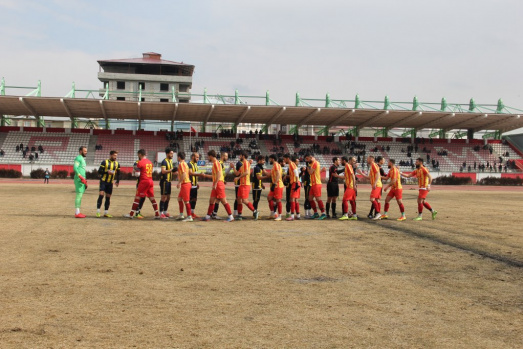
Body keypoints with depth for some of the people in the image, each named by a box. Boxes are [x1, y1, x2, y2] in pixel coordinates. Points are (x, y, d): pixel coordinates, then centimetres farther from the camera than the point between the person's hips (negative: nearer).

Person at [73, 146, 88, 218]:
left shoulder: (82, 159, 22)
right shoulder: (78, 158, -8)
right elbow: (75, 168, -19)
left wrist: (84, 180, 23)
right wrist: (81, 177, -25)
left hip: (82, 179, 10)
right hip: (79, 179, -10)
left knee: (80, 196, 10)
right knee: (79, 195, -10)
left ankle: (78, 212, 13)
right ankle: (77, 213, -10)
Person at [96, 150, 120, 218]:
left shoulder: (117, 164, 9)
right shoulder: (104, 162, -3)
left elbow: (118, 173, 15)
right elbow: (99, 171, -6)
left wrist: (117, 181, 1)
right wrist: (107, 171, -20)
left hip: (110, 182, 4)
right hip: (103, 181, -4)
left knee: (108, 197, 5)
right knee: (101, 195, -15)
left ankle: (106, 213, 11)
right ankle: (98, 212, -12)